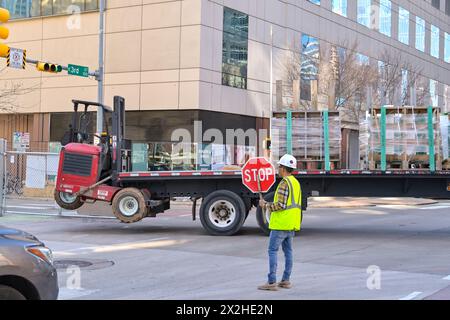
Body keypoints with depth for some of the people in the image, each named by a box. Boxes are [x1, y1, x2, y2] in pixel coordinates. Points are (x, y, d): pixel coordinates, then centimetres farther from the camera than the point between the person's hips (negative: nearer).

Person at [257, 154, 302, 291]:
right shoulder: (296, 182, 14)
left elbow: (281, 205, -21)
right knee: (288, 250, 12)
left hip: (281, 223, -9)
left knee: (273, 250, -5)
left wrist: (266, 205, -8)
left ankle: (272, 282, -6)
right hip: (292, 224, 9)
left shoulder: (284, 183, -16)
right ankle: (286, 281, 15)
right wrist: (269, 205, 18)